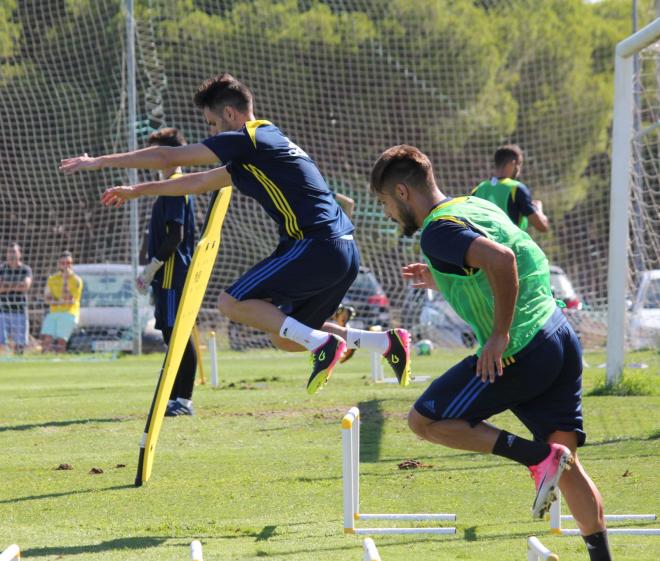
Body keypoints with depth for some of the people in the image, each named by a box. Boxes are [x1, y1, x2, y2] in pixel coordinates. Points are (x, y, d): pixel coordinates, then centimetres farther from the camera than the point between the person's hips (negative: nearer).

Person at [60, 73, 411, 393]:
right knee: (283, 337, 15)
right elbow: (199, 183, 36)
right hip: (343, 251, 9)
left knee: (232, 302, -5)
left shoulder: (248, 139, -4)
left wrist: (100, 161, 7)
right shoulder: (252, 153, 24)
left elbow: (167, 158, -3)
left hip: (318, 245, -9)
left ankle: (322, 342, -16)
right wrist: (136, 191, 40)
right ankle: (388, 343, 9)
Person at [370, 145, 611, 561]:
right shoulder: (476, 205, 16)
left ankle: (538, 457, -4)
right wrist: (442, 281, 25)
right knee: (568, 467, 13)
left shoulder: (438, 231, -11)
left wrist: (500, 335, -21)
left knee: (425, 420, 4)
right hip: (562, 339, 9)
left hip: (519, 354, -9)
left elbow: (501, 259, -29)